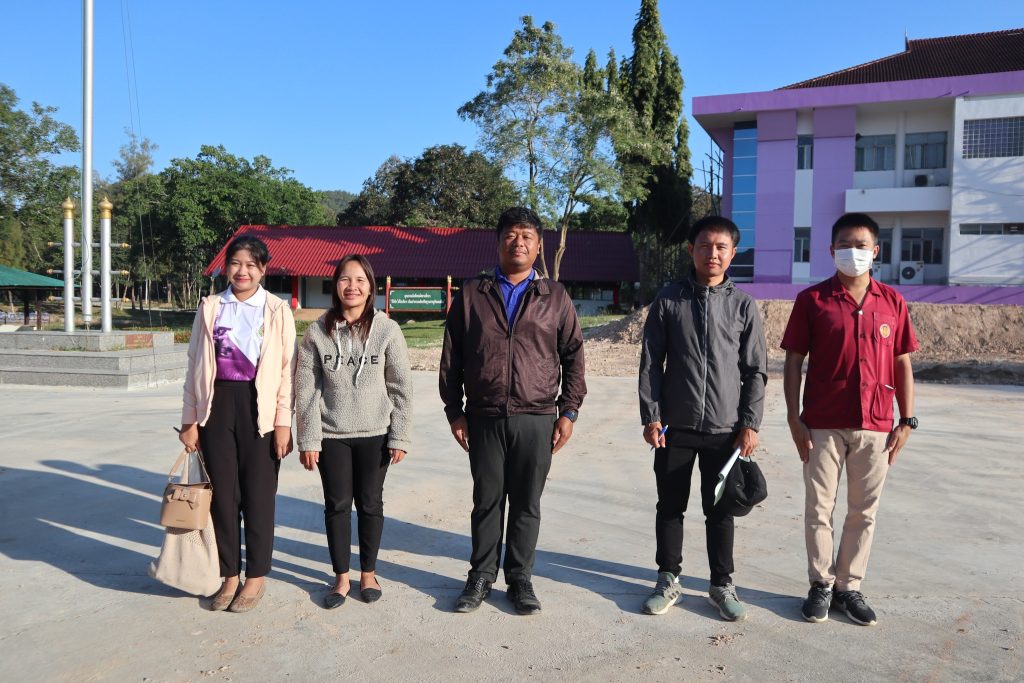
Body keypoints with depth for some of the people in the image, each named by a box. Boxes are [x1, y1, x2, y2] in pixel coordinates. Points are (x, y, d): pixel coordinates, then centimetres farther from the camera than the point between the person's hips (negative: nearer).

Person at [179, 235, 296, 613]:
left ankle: (255, 577, 21)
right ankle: (229, 576, 23)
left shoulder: (277, 311, 0)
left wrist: (283, 422, -8)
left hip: (259, 409, -2)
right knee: (223, 494, 8)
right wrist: (190, 419, 5)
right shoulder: (210, 307, 7)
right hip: (217, 407, 3)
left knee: (258, 495, 5)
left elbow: (286, 369, -2)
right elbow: (195, 365, 8)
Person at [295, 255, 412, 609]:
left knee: (370, 504, 11)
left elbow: (401, 388, -3)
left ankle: (368, 573, 29)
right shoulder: (318, 332, -3)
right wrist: (308, 439, -6)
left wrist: (399, 437, -5)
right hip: (331, 435, 1)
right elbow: (306, 389, -2)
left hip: (374, 434, 0)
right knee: (337, 505, 8)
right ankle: (341, 577, 24)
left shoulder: (387, 330, -6)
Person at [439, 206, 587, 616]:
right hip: (484, 418, 0)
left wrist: (568, 412, 0)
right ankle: (481, 576, 25)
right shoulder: (471, 295, 6)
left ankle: (520, 579, 23)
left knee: (527, 505, 8)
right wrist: (454, 412, 3)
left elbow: (573, 356, 6)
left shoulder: (555, 297, 6)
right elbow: (451, 358, 6)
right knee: (487, 501, 10)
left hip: (536, 419, 0)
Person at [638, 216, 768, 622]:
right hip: (674, 427, 0)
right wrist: (650, 416, -4)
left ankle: (722, 585, 24)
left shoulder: (743, 305, 2)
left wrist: (750, 424, -2)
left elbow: (756, 370, 4)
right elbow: (651, 362, 2)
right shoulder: (668, 300, 1)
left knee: (720, 511, 9)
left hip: (725, 429, 0)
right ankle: (668, 581, 25)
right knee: (670, 507, 10)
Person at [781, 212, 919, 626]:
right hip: (822, 425, -2)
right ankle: (821, 585, 22)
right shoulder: (812, 300, -1)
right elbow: (794, 361, -1)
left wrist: (906, 421, 3)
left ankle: (849, 586, 24)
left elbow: (902, 364, 9)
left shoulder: (892, 302, 5)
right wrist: (794, 419, -7)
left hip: (875, 426, 2)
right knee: (819, 508, 6)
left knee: (864, 512, 10)